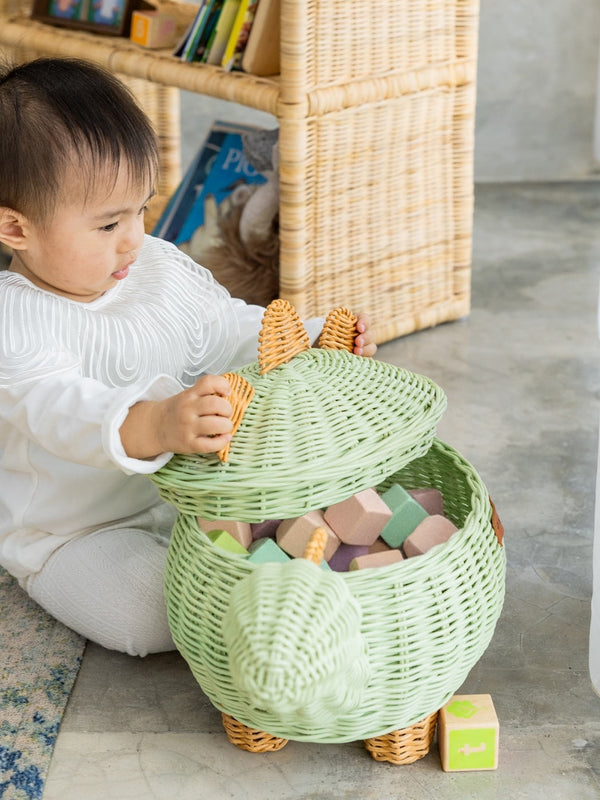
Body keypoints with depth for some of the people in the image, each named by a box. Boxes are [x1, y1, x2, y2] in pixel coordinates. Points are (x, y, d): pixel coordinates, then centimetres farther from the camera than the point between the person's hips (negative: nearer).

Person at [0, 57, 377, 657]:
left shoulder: (160, 267, -1)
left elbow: (229, 331, 10)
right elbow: (60, 408, -43)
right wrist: (152, 428, -63)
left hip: (182, 489, 6)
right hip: (70, 534, -6)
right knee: (151, 616, -28)